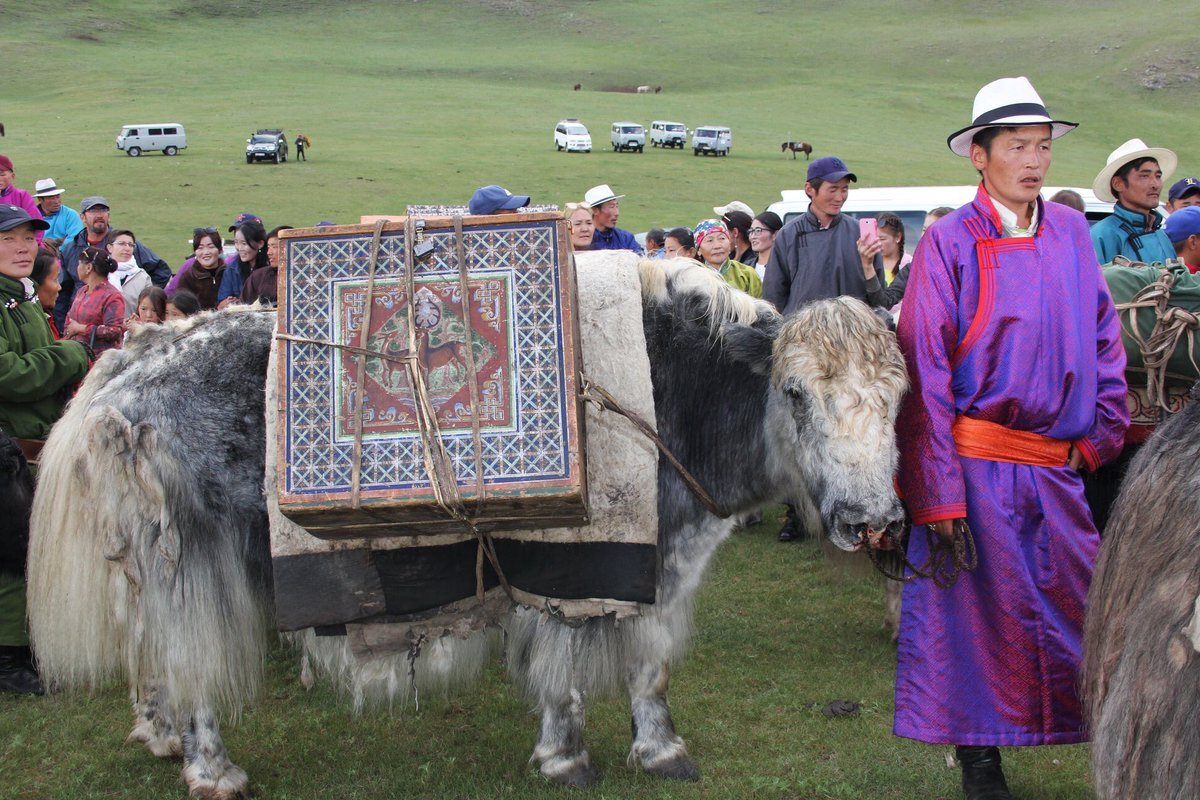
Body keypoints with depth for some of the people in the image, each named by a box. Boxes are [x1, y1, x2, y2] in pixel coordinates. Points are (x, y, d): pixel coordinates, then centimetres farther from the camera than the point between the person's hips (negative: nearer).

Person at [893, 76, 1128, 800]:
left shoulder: (1071, 233, 8)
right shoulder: (949, 242, -7)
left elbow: (1104, 336, 17)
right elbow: (923, 373, -9)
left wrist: (1103, 434, 7)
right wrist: (936, 488, -14)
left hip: (1058, 467, 4)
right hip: (977, 464, -4)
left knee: (1081, 613, 6)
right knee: (976, 611, 3)